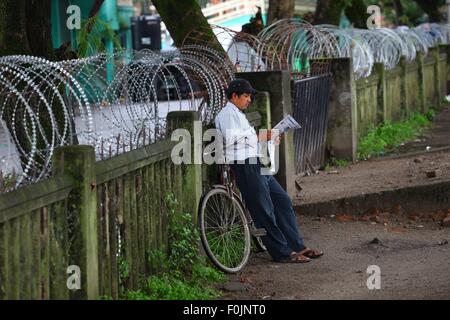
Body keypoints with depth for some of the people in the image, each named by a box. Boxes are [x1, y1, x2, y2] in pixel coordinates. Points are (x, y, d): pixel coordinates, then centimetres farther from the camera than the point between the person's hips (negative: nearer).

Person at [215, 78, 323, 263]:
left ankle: (296, 246, 12)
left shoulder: (237, 114, 26)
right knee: (263, 209, -8)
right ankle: (282, 252, -6)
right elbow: (231, 138, -19)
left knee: (283, 201, 10)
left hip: (256, 165, 11)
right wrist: (258, 137, -11)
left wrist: (268, 140, 11)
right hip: (244, 165, -11)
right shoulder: (227, 113, -5)